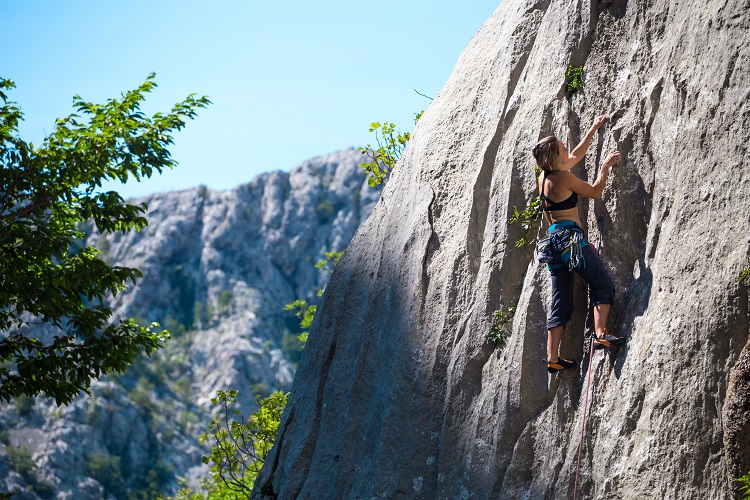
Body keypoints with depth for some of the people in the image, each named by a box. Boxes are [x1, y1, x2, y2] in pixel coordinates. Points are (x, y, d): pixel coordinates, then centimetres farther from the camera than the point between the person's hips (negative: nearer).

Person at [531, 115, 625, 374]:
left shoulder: (544, 176, 13)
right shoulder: (563, 177, -11)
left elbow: (576, 156, 28)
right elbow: (595, 192, 1)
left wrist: (593, 129, 35)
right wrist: (606, 166, 12)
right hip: (571, 237, -8)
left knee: (561, 303, 6)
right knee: (603, 285, -2)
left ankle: (553, 358, 2)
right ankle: (600, 333, -19)